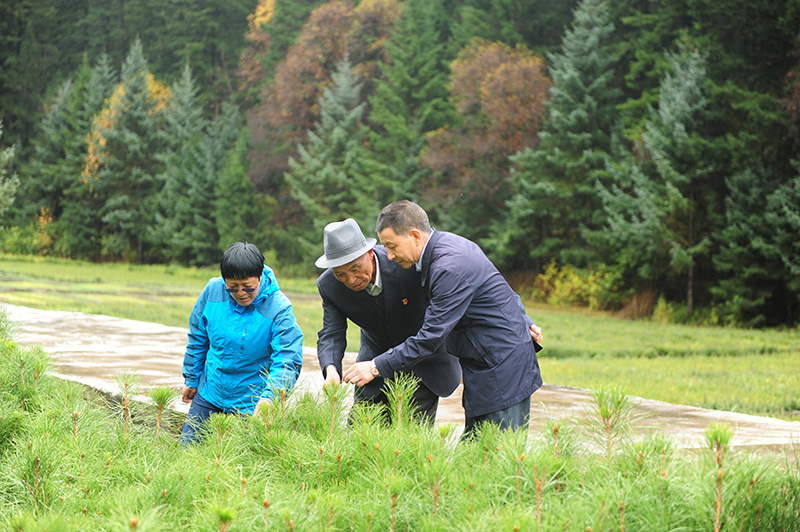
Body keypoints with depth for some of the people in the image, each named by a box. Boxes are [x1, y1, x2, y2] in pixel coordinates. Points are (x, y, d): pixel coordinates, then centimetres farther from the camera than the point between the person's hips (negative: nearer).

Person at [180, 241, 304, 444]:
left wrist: (268, 398, -44)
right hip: (209, 395, 4)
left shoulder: (279, 308, -22)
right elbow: (197, 338, 7)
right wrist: (191, 379, 13)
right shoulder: (213, 291, -10)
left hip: (251, 405, -4)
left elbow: (288, 361, -28)